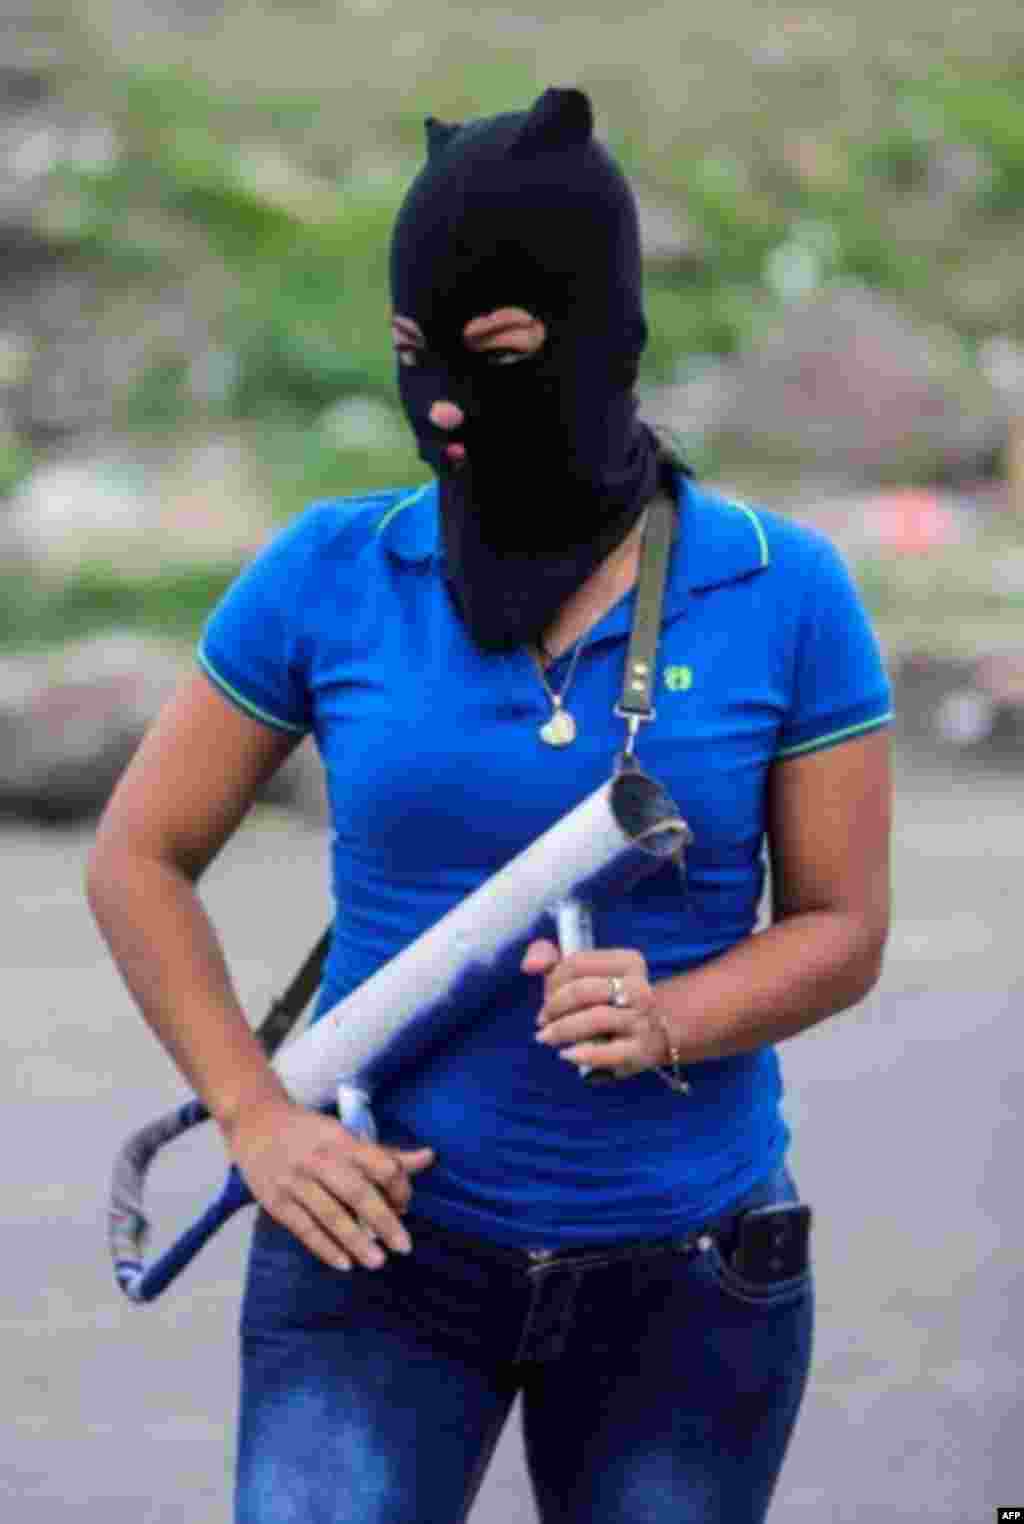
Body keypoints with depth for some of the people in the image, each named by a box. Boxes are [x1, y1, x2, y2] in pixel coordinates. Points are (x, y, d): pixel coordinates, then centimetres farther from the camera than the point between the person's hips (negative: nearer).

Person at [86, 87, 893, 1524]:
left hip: (684, 1278, 1)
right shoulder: (329, 574, -7)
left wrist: (662, 1022, -24)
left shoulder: (784, 594, -9)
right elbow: (138, 859, 1)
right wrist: (258, 1122, -12)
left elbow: (843, 931, -3)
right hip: (387, 1242, 0)